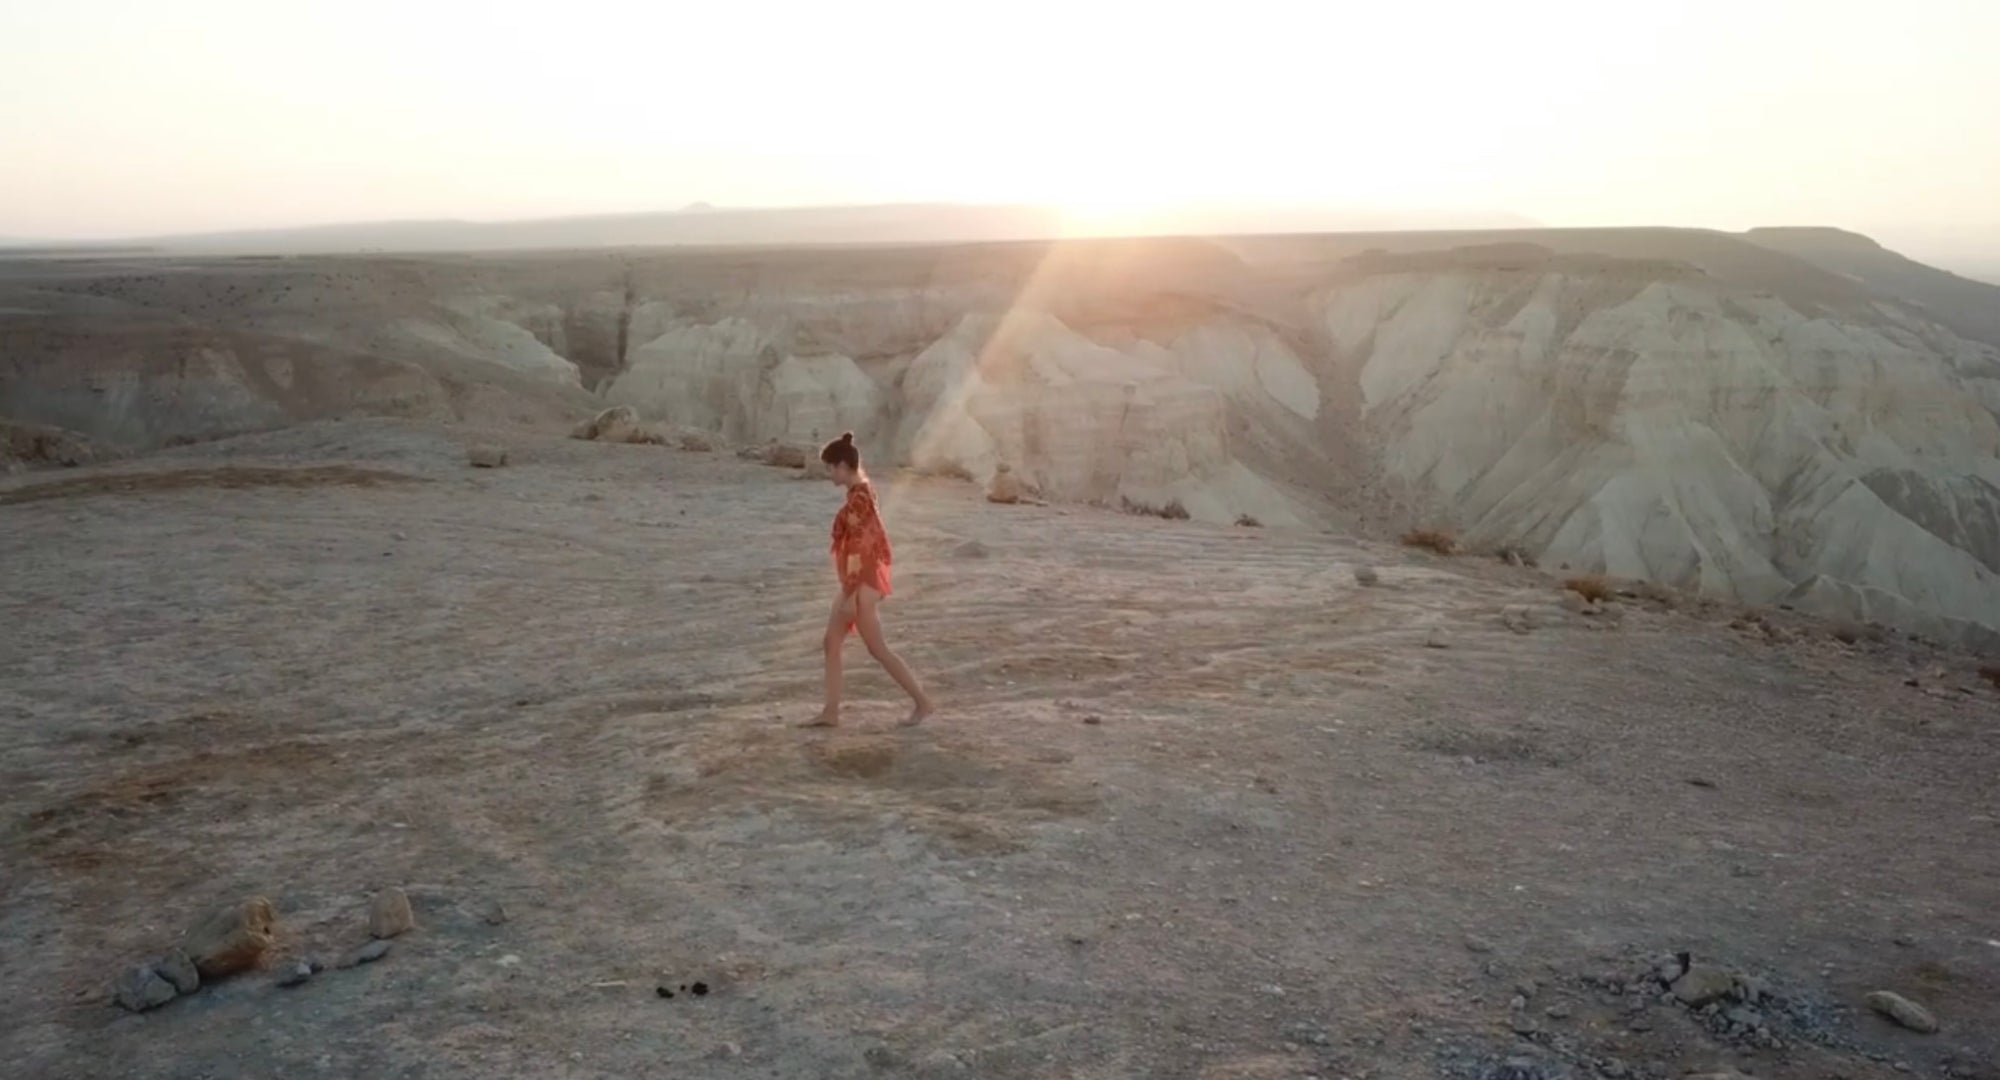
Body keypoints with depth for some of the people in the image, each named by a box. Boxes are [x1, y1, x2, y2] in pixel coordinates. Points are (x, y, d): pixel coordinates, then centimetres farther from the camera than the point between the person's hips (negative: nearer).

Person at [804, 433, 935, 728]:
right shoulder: (861, 492, 10)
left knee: (878, 649, 0)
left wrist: (850, 595, -20)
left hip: (862, 584, -10)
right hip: (858, 582, 10)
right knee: (831, 642, 11)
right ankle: (831, 712, 15)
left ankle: (923, 703, 9)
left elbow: (858, 550, -22)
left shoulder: (858, 498, -20)